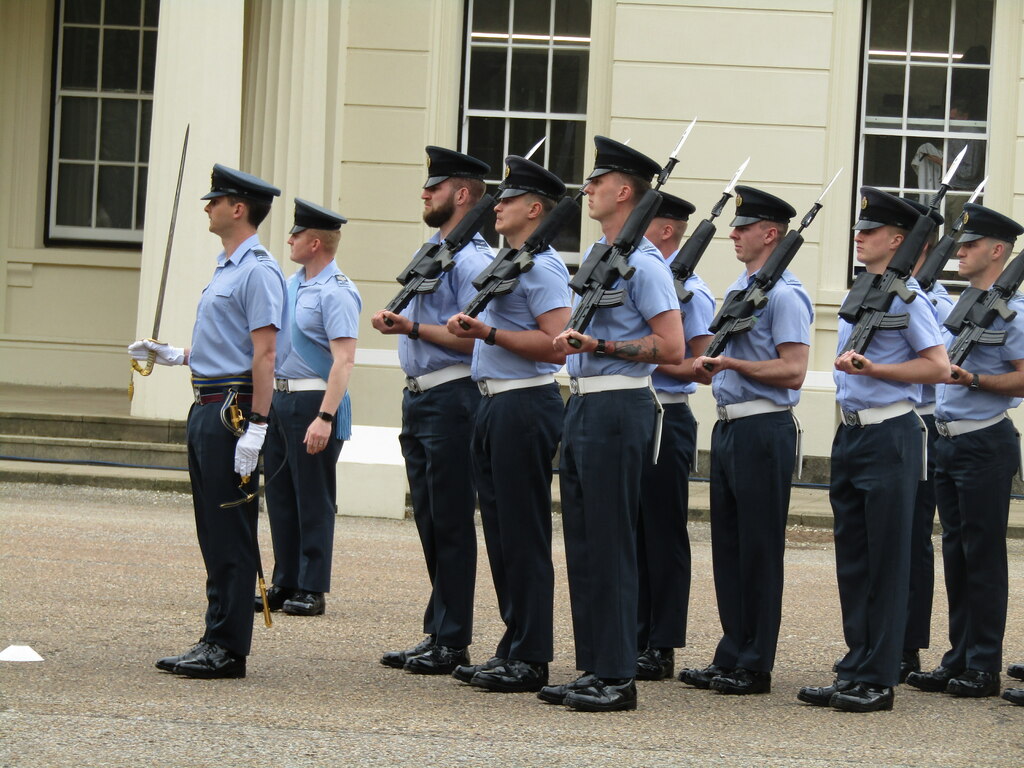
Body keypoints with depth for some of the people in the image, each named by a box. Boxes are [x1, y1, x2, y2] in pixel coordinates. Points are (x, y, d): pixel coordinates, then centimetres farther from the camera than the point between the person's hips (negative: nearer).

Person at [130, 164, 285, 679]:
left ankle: (228, 648, -4)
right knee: (212, 533, 11)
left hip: (232, 411, -10)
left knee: (231, 535, -6)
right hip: (206, 408, 10)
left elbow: (263, 352, -19)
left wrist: (256, 429, -24)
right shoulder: (226, 269, 18)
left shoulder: (258, 272, -13)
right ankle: (216, 641, 15)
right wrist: (175, 356, 22)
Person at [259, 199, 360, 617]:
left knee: (313, 501, -1)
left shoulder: (337, 293, -15)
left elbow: (343, 361, -21)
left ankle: (311, 590, 5)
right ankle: (285, 584, 19)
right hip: (280, 398, 9)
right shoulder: (292, 284, 13)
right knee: (280, 497, 11)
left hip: (314, 403, -9)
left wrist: (324, 418, -27)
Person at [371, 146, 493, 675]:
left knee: (451, 525, -6)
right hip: (418, 397, 10)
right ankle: (436, 635, 17)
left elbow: (473, 338, -19)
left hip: (451, 399, -10)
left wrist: (414, 329, -21)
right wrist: (397, 322, 11)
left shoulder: (473, 259, -12)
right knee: (429, 523, 12)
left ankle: (452, 642, -2)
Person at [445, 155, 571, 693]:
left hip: (525, 404, -10)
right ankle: (514, 649, 16)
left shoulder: (542, 266, -12)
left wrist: (490, 333, -22)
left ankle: (531, 659, -4)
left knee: (524, 534, -7)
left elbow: (556, 344, -21)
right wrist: (474, 327, 11)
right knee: (500, 529, 11)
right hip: (495, 404, 10)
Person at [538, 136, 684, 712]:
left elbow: (671, 348, -17)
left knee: (610, 544, -8)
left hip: (618, 408, -10)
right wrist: (572, 338, 9)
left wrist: (602, 347, -19)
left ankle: (617, 677, -4)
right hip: (584, 403, 10)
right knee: (582, 541, 10)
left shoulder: (644, 263, -12)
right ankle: (592, 670, 16)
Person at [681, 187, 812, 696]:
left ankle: (756, 666, 1)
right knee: (727, 544, 11)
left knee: (759, 549, -4)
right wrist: (708, 368, 6)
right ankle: (730, 658, 17)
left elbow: (792, 371, -19)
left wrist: (731, 364, -20)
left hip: (763, 430, -9)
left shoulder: (785, 295, -12)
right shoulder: (736, 290, 17)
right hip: (728, 426, 9)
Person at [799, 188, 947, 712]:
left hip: (890, 436, -9)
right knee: (851, 557, 10)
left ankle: (877, 680, -2)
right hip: (851, 431, 9)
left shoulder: (905, 294, -9)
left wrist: (872, 369, -18)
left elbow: (938, 366, -14)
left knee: (885, 561, -4)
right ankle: (853, 672, 15)